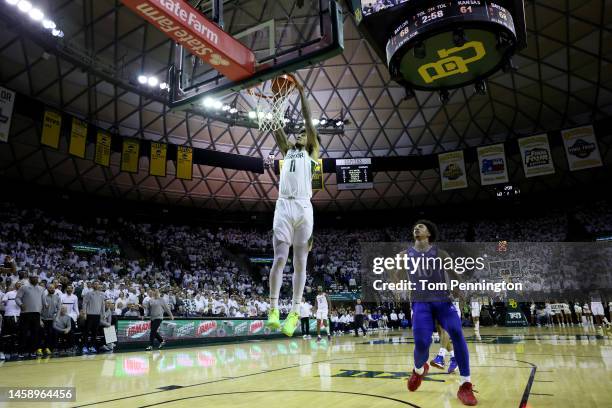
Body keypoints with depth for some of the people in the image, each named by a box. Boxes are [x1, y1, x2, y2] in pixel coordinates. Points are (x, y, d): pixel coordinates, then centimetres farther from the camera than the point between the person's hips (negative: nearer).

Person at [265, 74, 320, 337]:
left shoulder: (311, 152, 16)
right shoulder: (287, 151, 25)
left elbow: (309, 122, 8)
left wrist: (301, 92, 8)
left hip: (303, 209, -2)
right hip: (283, 207, 2)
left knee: (300, 262, 1)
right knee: (279, 259, -7)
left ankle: (294, 313, 4)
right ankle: (273, 310, -4)